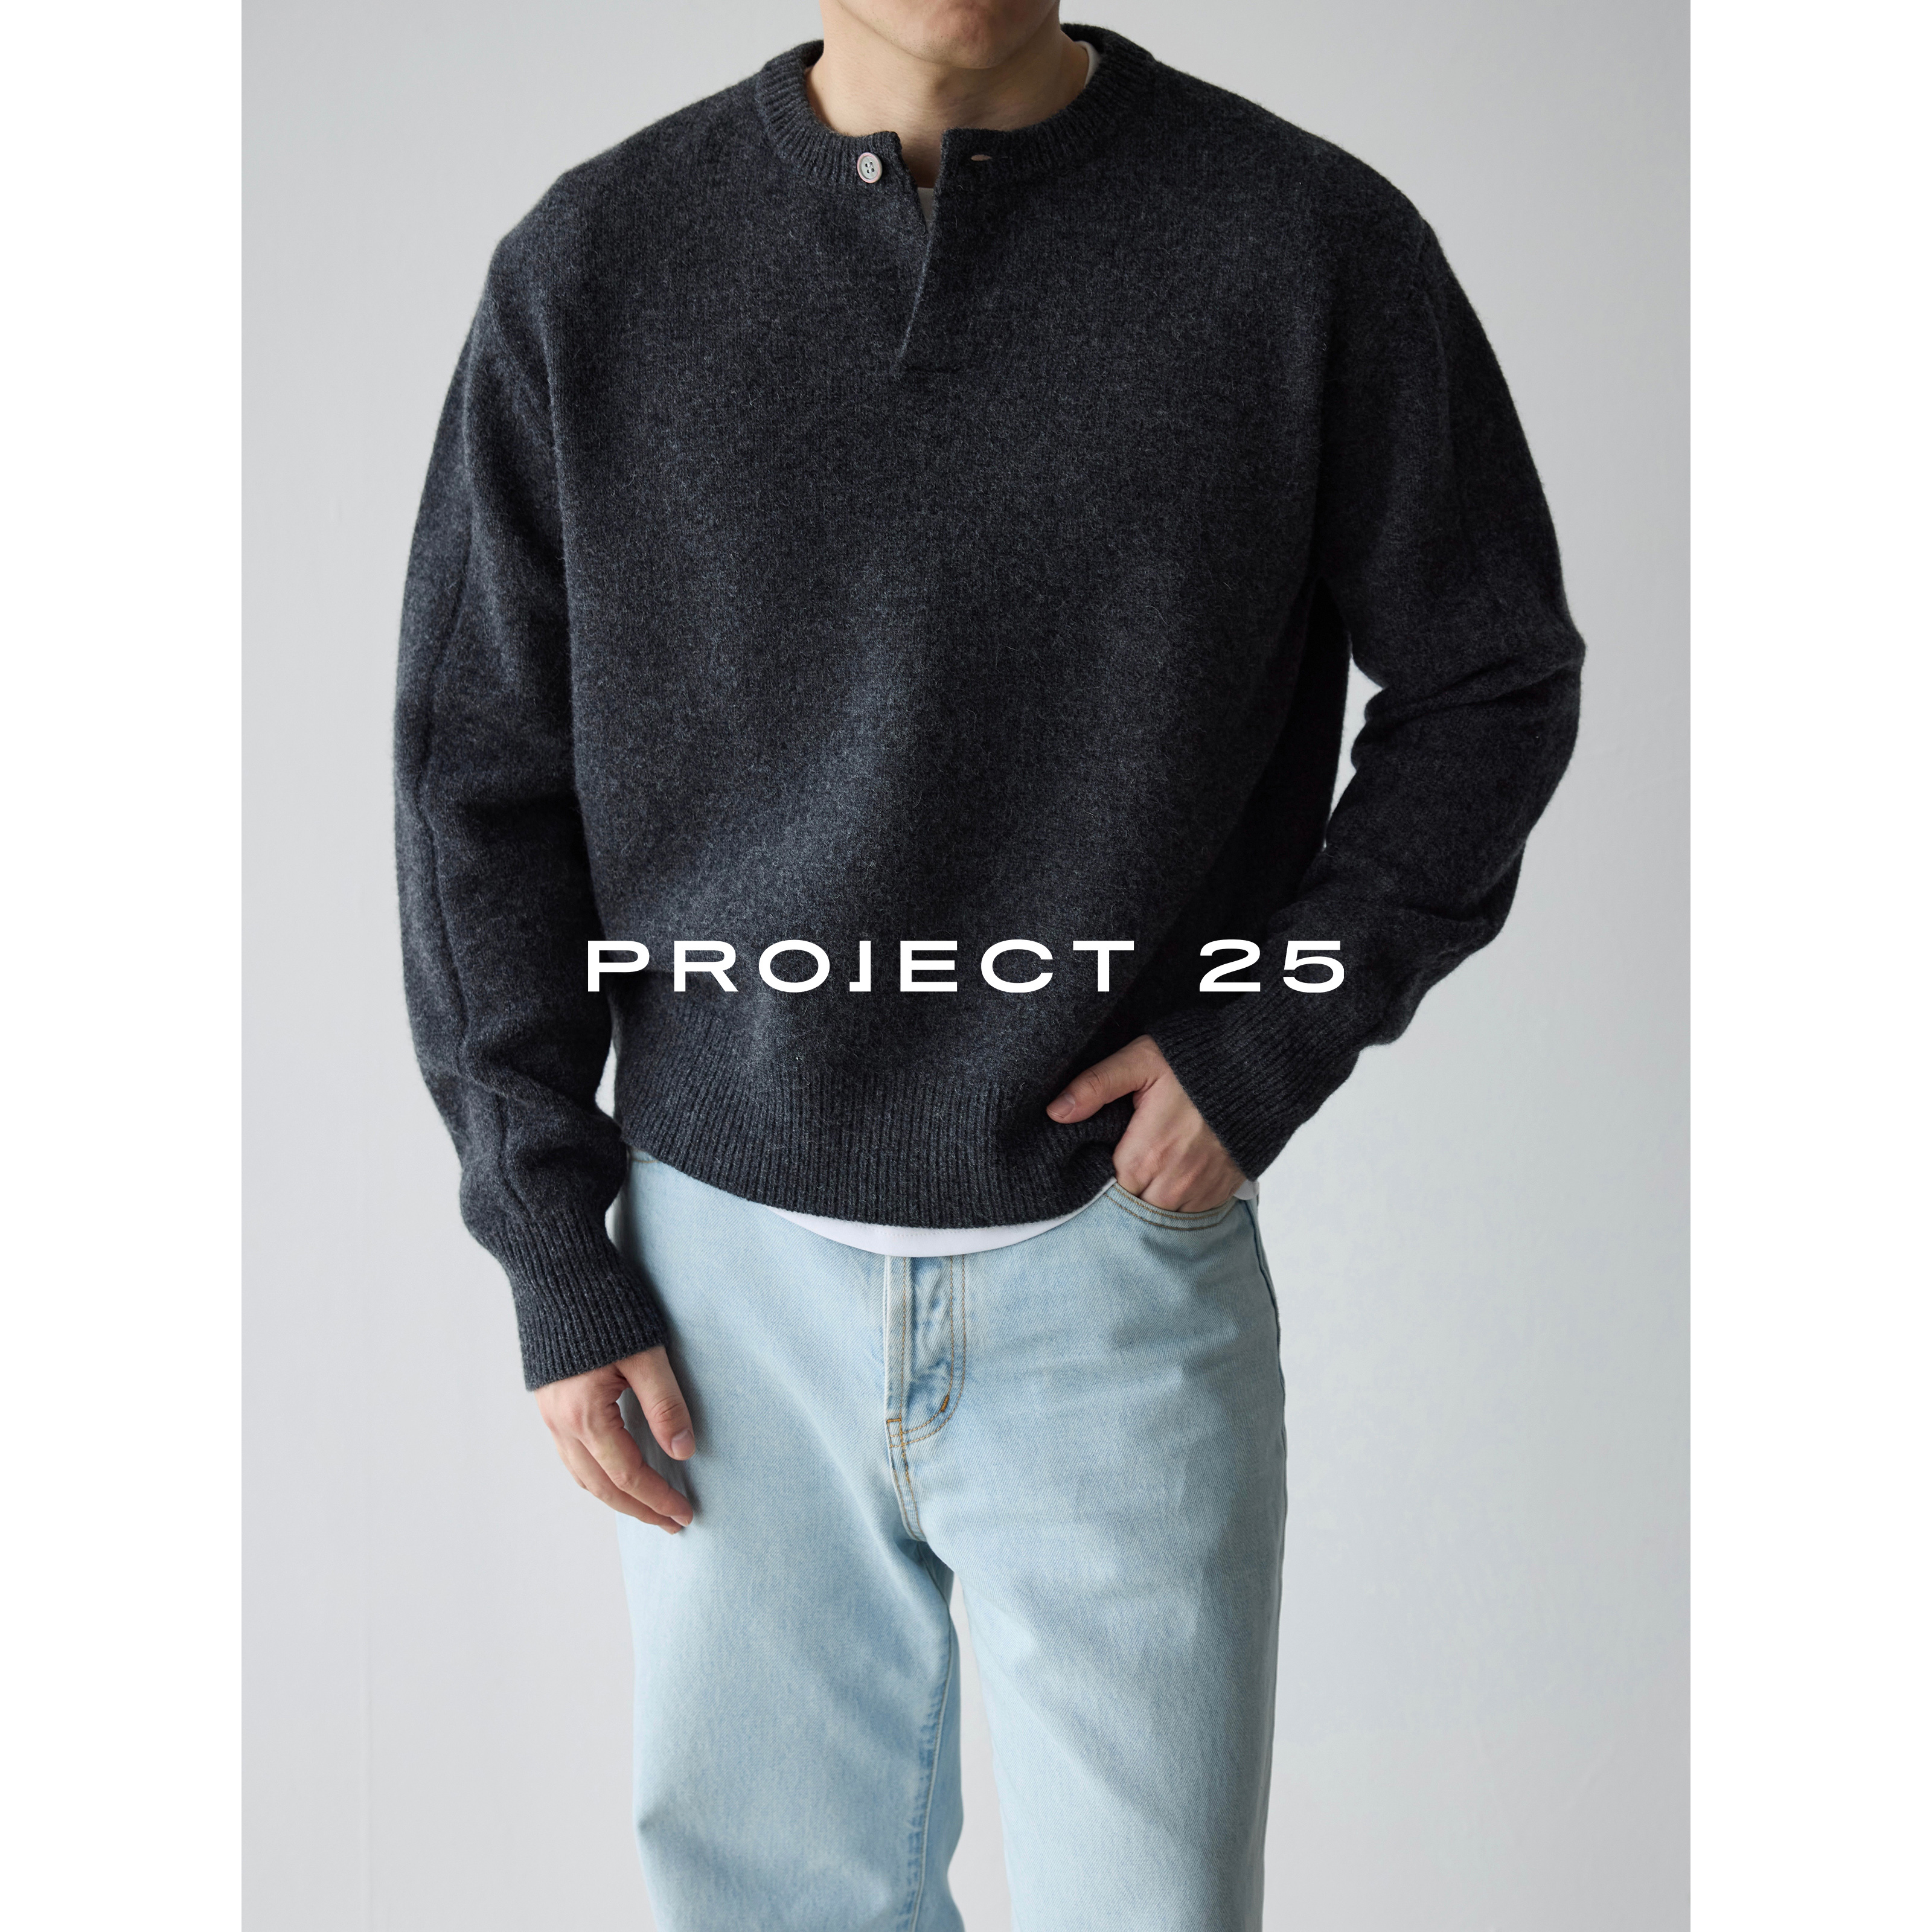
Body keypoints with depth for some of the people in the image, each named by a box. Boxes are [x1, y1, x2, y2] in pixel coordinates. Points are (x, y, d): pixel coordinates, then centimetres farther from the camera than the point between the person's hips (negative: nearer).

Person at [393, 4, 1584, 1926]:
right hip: (725, 1271, 2)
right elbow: (479, 775, 4)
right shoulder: (590, 267, 0)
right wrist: (552, 1250, 1)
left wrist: (1284, 1035, -8)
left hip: (1118, 1266, -1)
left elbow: (1490, 677, 5)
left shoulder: (1311, 240, -4)